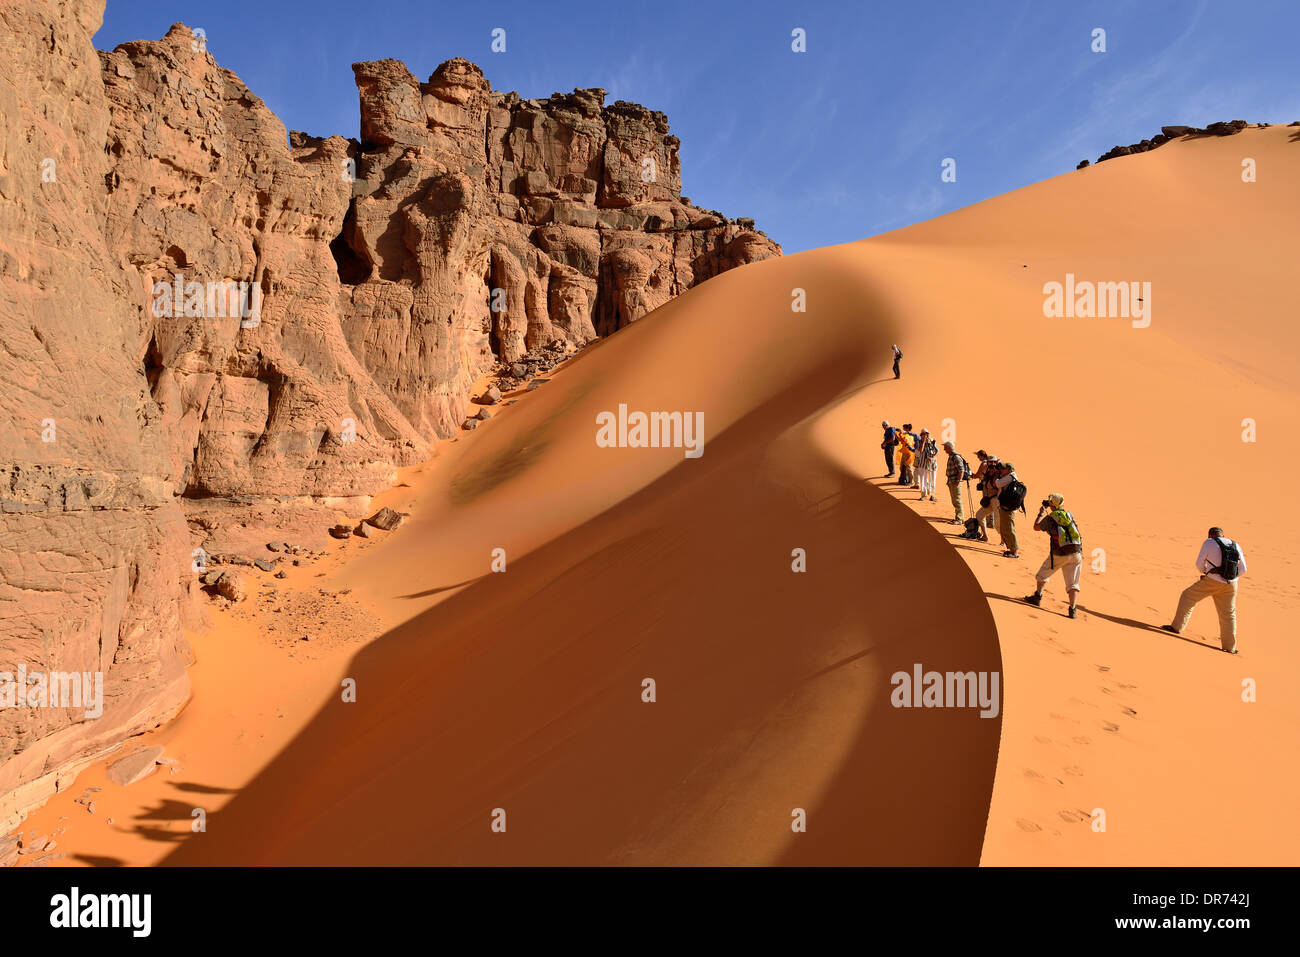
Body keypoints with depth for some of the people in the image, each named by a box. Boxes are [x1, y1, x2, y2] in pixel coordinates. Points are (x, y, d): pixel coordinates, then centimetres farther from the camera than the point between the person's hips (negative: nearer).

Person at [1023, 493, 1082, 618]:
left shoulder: (1049, 518, -1)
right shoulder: (1070, 515, 11)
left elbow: (1036, 527, 15)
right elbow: (1080, 536, 18)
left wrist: (1041, 514, 26)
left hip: (1059, 554, -3)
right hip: (1076, 553, 3)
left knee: (1043, 574, 21)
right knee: (1073, 583, 6)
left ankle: (1037, 597, 30)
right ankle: (1073, 609, -5)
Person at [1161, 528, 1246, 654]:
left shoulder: (1209, 542, -5)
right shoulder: (1236, 546, 9)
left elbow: (1199, 563, -6)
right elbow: (1243, 569, 10)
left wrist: (1204, 571, 15)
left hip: (1212, 582, -5)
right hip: (1230, 586, 5)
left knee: (1188, 596, 13)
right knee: (1228, 614, 16)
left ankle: (1177, 627, 10)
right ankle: (1230, 647, 22)